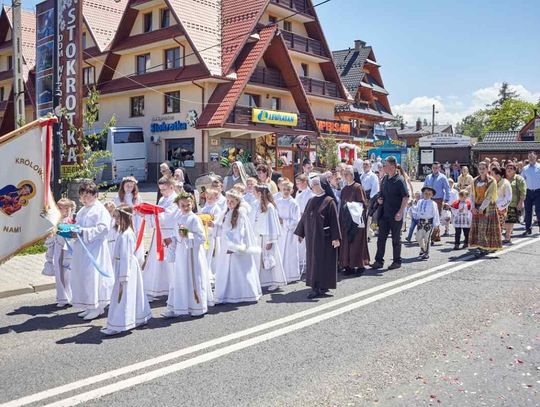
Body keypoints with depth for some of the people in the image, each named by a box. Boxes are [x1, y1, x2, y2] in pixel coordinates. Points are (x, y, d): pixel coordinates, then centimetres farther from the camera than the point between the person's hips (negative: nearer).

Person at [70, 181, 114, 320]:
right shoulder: (82, 211, 16)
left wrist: (83, 232, -23)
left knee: (93, 276, -6)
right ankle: (89, 306, 21)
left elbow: (103, 229, -21)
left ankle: (97, 307, 6)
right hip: (81, 249, 9)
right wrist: (72, 231, 5)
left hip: (94, 250, -9)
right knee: (81, 276, 11)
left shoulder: (100, 210, -11)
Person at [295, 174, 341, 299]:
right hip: (311, 237, 7)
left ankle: (322, 287, 2)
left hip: (324, 237, -6)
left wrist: (335, 237, -17)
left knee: (323, 261, -3)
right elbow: (304, 217, 16)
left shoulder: (329, 201, -8)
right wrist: (300, 233, 16)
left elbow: (334, 220, -12)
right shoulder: (311, 201, 11)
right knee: (313, 260, 7)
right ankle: (316, 286, 14)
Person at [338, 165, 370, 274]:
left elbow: (363, 203, -9)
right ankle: (349, 265, 12)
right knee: (346, 243, 6)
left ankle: (360, 265, 6)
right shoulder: (344, 189, 13)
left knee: (357, 242, -3)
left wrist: (351, 205, -18)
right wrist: (341, 220, 11)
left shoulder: (358, 187, -8)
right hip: (346, 220, 7)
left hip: (356, 219, -7)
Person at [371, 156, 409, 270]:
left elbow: (406, 197, -15)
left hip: (395, 216, -7)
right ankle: (379, 261, 13)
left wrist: (400, 212, -19)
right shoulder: (385, 179, 10)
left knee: (396, 239, 6)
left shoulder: (399, 180, -12)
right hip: (384, 214, 7)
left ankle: (397, 261, 17)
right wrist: (379, 199, 2)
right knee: (381, 238, 7)